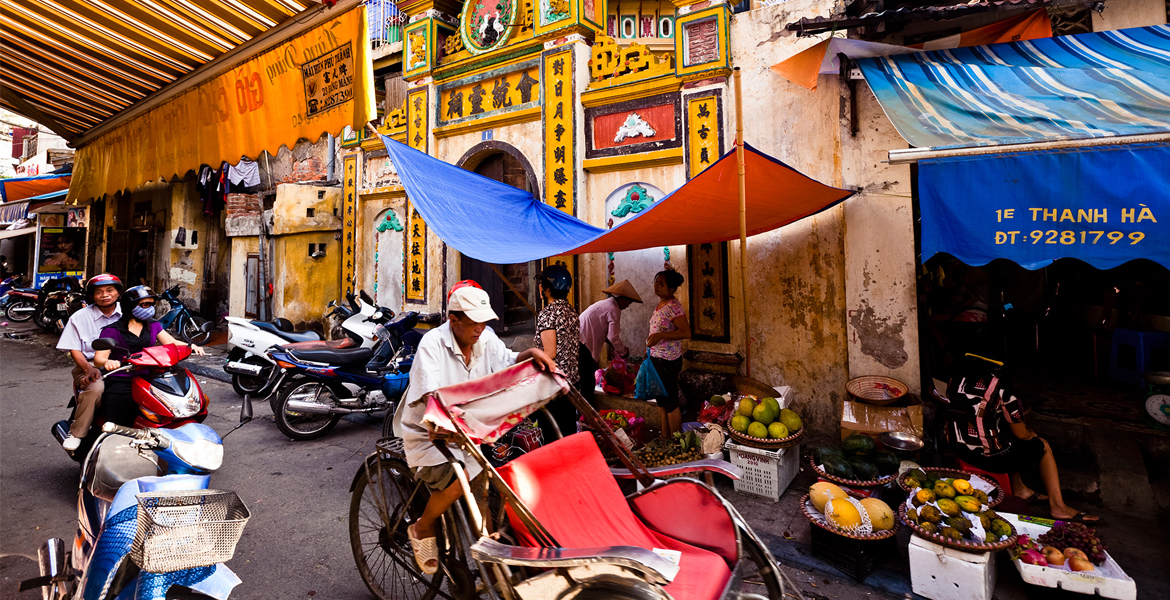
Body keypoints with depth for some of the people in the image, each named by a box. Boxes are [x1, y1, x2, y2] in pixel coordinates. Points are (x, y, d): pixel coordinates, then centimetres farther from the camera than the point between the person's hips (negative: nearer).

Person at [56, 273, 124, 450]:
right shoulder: (80, 317, 5)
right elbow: (74, 350, 1)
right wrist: (88, 369, -17)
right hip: (89, 365, -1)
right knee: (96, 387, -35)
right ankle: (76, 433, -16)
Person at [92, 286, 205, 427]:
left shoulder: (153, 325, 17)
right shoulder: (112, 329, 3)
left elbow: (172, 343, 9)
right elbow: (98, 358, -4)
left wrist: (191, 346, -12)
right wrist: (107, 362, -28)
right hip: (120, 382, -4)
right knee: (116, 430, -18)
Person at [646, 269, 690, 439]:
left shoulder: (674, 306, -19)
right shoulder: (660, 303, 9)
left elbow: (686, 332, -24)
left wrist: (660, 335, -31)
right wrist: (649, 351, 22)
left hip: (668, 361, -9)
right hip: (656, 358, 9)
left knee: (670, 403, 2)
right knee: (661, 401, 19)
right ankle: (665, 437, 33)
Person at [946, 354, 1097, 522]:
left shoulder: (955, 379, -3)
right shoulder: (1001, 388, -19)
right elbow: (1021, 433, -7)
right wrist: (1033, 435, 17)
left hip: (961, 451, 6)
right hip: (992, 459, -5)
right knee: (1043, 446, 21)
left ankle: (1019, 488, 39)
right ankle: (1058, 506, 27)